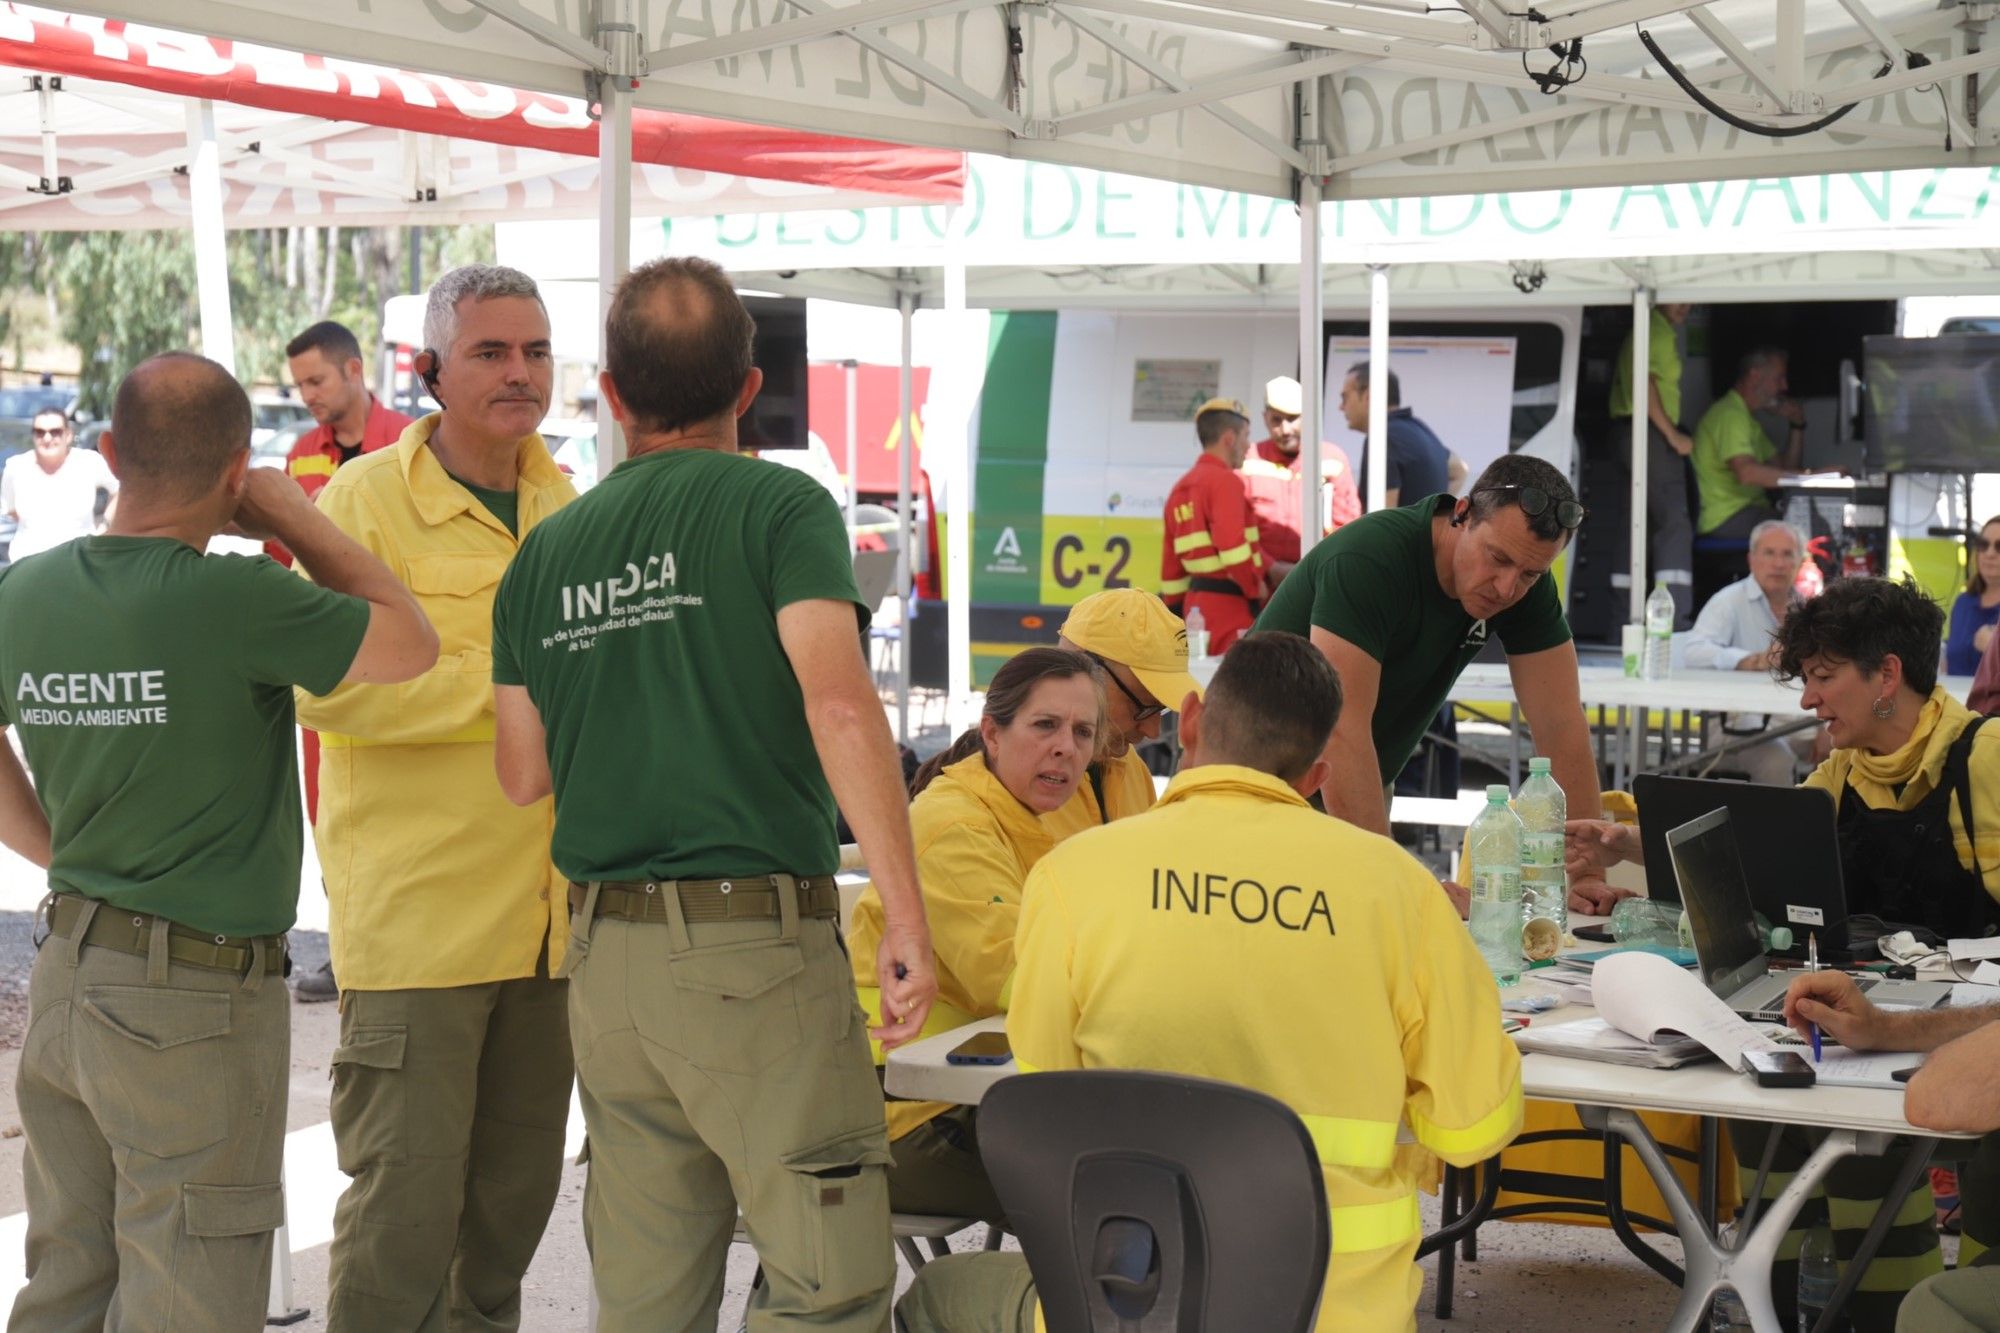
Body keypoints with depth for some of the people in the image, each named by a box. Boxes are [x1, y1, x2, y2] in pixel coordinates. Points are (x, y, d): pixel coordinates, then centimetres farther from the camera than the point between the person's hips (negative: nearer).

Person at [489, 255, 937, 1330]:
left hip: (605, 955, 6)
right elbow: (837, 701, -19)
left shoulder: (546, 552, 10)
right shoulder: (779, 506, -5)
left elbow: (522, 775, 14)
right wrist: (906, 916, -17)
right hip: (755, 938, -6)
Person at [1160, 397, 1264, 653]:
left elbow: (1171, 562, 18)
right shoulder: (1225, 481, -10)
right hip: (1229, 603, -9)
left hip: (1196, 602, 9)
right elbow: (1232, 547, -20)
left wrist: (1176, 607, 22)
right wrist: (1256, 588, -6)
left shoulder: (1182, 487, 16)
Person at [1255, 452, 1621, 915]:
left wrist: (1583, 873, -18)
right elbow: (1341, 731, -35)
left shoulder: (1525, 585, -8)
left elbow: (1560, 724, -9)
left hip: (1356, 796, 6)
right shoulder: (1369, 560, -29)